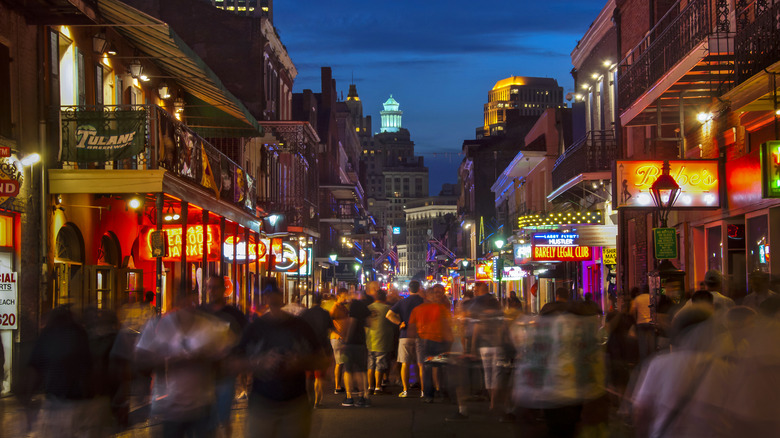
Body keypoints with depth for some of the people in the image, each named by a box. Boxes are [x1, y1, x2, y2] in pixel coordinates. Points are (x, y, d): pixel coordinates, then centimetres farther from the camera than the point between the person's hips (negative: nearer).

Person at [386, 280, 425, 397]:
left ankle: (405, 390, -1)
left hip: (405, 335, 0)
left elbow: (389, 315, -6)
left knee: (405, 364, 3)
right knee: (421, 364, 5)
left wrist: (400, 323, -2)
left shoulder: (402, 302, 1)